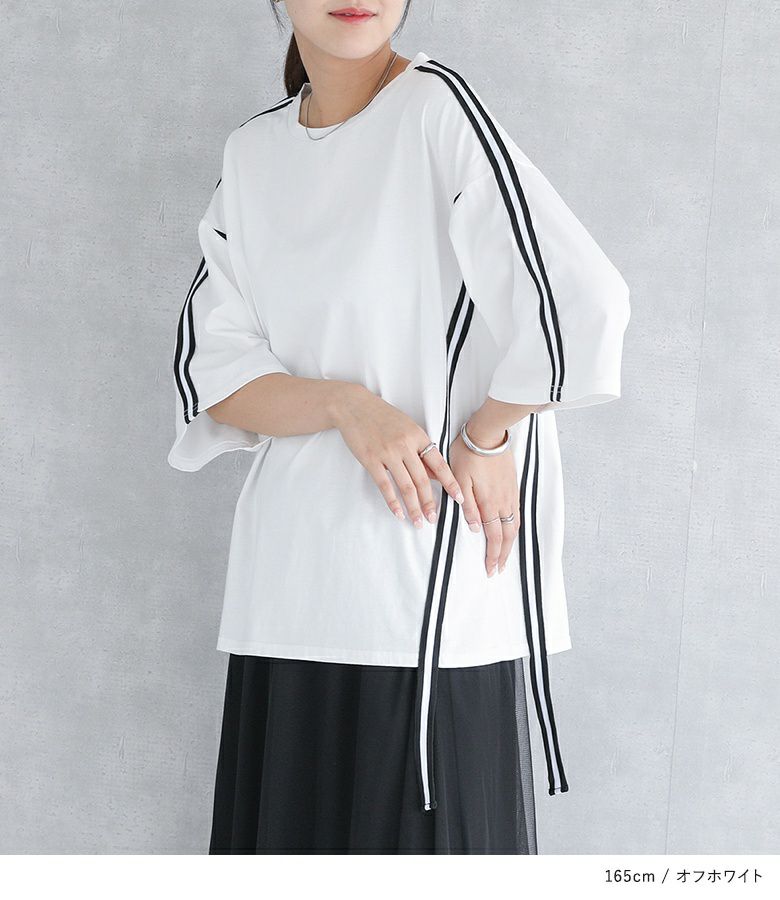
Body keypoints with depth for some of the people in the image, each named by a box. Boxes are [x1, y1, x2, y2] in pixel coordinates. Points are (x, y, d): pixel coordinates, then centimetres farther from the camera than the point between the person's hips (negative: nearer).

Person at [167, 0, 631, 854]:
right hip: (291, 586, 5)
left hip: (430, 588, -5)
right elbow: (206, 372, 3)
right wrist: (342, 405, -15)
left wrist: (485, 438, -6)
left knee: (429, 830, 0)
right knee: (289, 831, 9)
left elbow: (579, 305, -18)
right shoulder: (252, 153, 9)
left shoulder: (436, 108, -9)